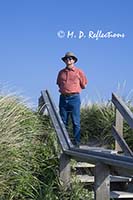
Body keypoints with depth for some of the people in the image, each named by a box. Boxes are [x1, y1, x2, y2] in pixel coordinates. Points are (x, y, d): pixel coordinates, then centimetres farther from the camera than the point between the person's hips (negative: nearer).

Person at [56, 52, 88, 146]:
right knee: (63, 121, 5)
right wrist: (65, 89, 11)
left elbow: (83, 86, 8)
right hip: (63, 98, 4)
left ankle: (77, 142, -2)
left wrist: (73, 88, 8)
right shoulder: (61, 72, 13)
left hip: (74, 98, -4)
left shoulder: (79, 72, 3)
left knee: (76, 121, -4)